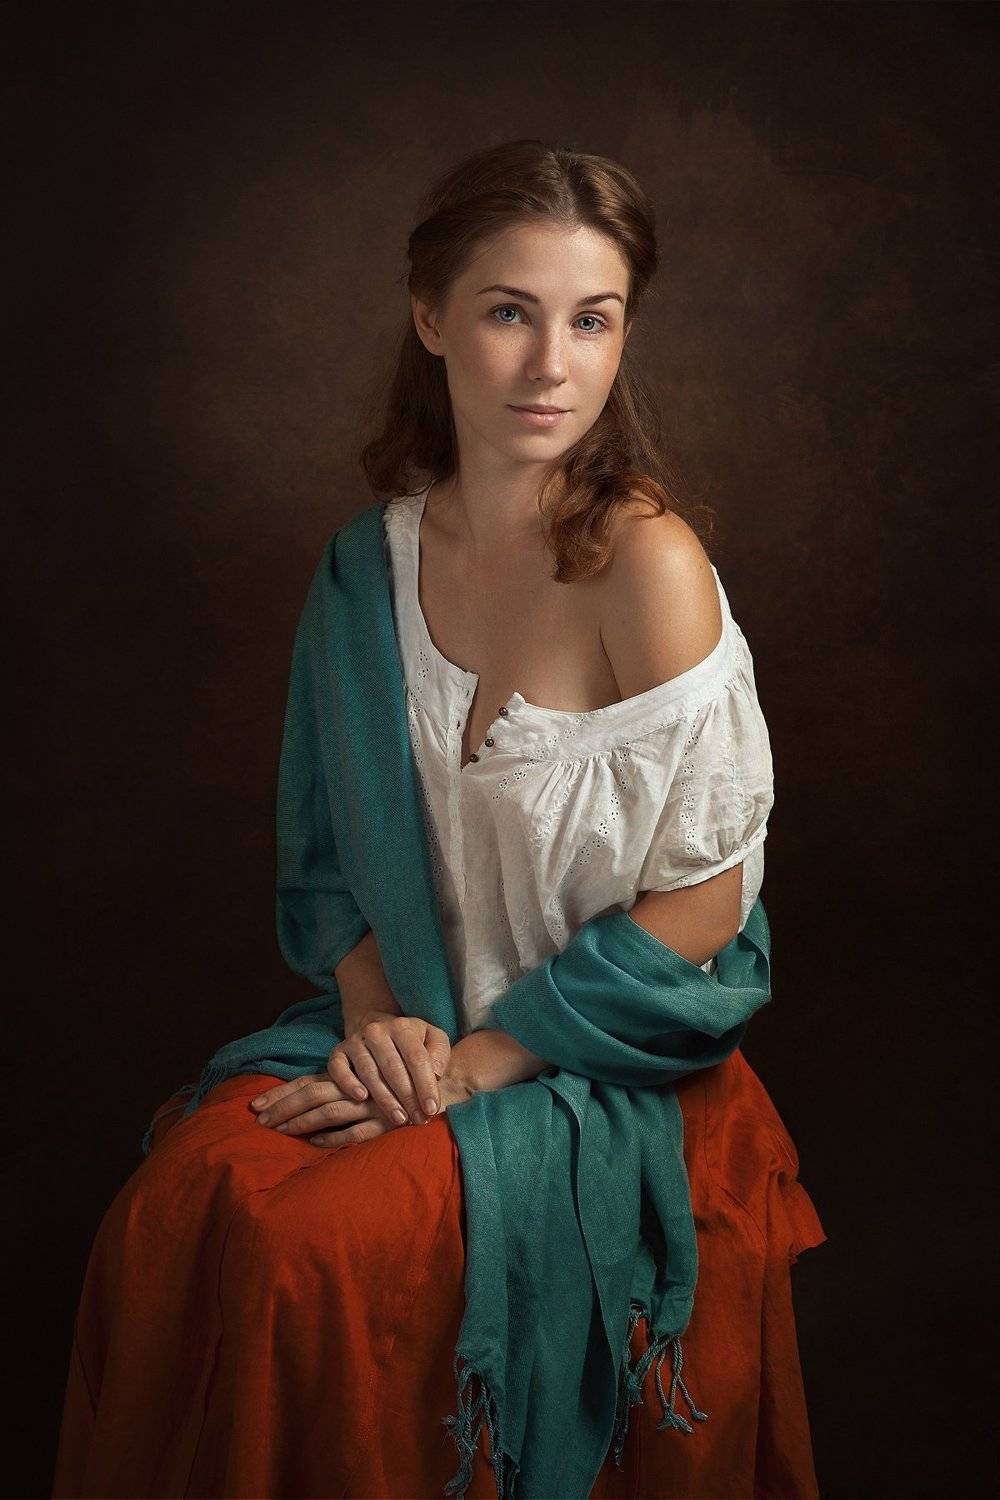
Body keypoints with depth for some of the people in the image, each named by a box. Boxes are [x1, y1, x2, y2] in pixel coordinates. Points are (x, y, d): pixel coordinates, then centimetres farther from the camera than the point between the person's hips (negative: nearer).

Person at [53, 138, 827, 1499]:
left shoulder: (648, 561, -18)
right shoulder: (391, 544, 1)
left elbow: (699, 902, -15)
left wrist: (467, 1071, -15)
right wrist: (377, 1022, -8)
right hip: (427, 1029, 5)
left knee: (307, 1240, -25)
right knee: (181, 1196, -20)